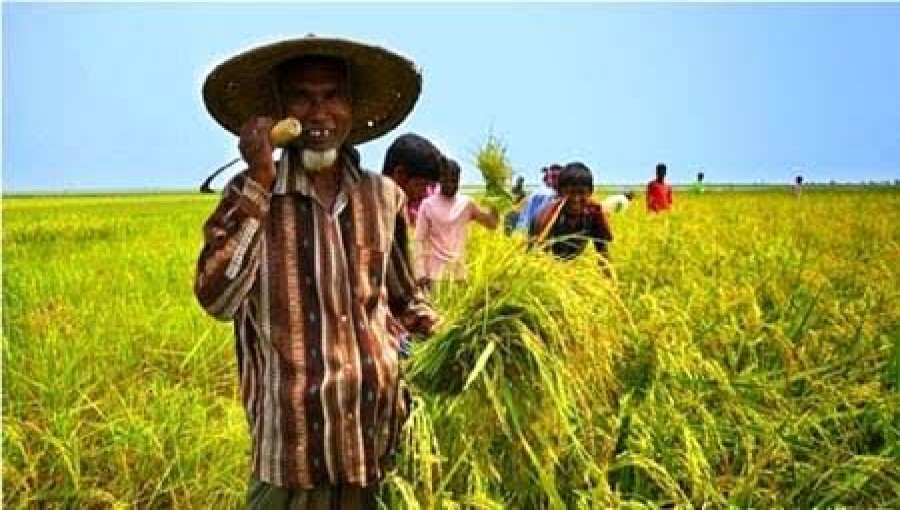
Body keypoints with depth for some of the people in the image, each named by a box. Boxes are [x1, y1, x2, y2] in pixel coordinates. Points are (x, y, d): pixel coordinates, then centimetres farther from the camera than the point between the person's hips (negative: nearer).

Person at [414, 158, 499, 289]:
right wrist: (421, 273, -12)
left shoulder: (466, 203, 6)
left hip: (459, 272, 3)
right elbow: (420, 241, -4)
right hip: (436, 272, -3)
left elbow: (492, 223, 7)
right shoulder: (428, 205, -3)